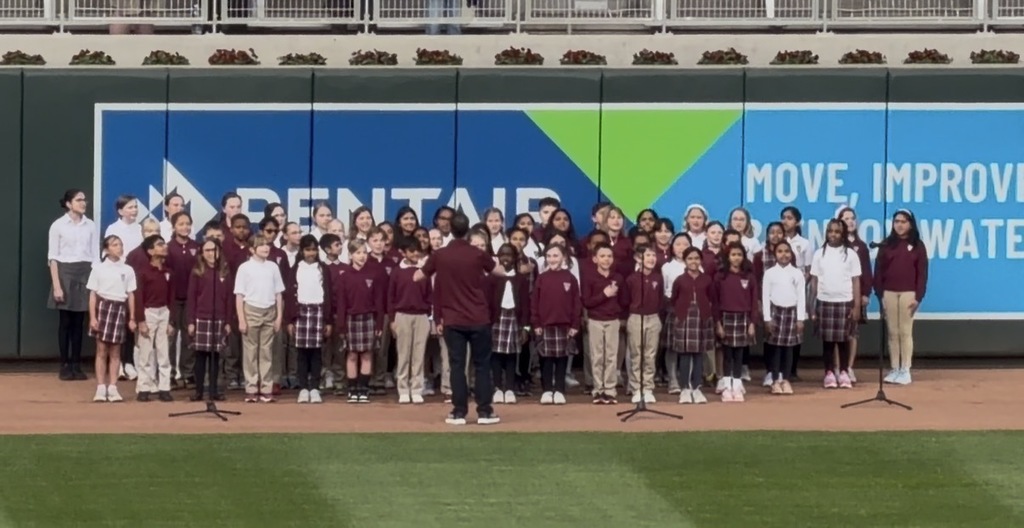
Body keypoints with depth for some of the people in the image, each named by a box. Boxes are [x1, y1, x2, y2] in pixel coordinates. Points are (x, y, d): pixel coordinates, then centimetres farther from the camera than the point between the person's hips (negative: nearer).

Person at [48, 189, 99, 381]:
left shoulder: (90, 226, 6)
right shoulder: (58, 225, -3)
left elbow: (95, 256, 8)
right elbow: (52, 257, -5)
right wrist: (56, 285, -11)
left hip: (85, 274, 3)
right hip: (65, 272, -3)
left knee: (79, 322, 4)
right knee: (65, 321, -1)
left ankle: (76, 364, 9)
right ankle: (65, 365, 5)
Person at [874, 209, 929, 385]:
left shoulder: (917, 245, 3)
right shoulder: (887, 244, 6)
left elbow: (922, 272, 0)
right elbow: (879, 270, 5)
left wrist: (918, 296, -8)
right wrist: (879, 293, -3)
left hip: (908, 293, -2)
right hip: (889, 293, 2)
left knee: (905, 332, -1)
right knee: (892, 332, 5)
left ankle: (905, 370, 1)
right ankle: (894, 369, 9)